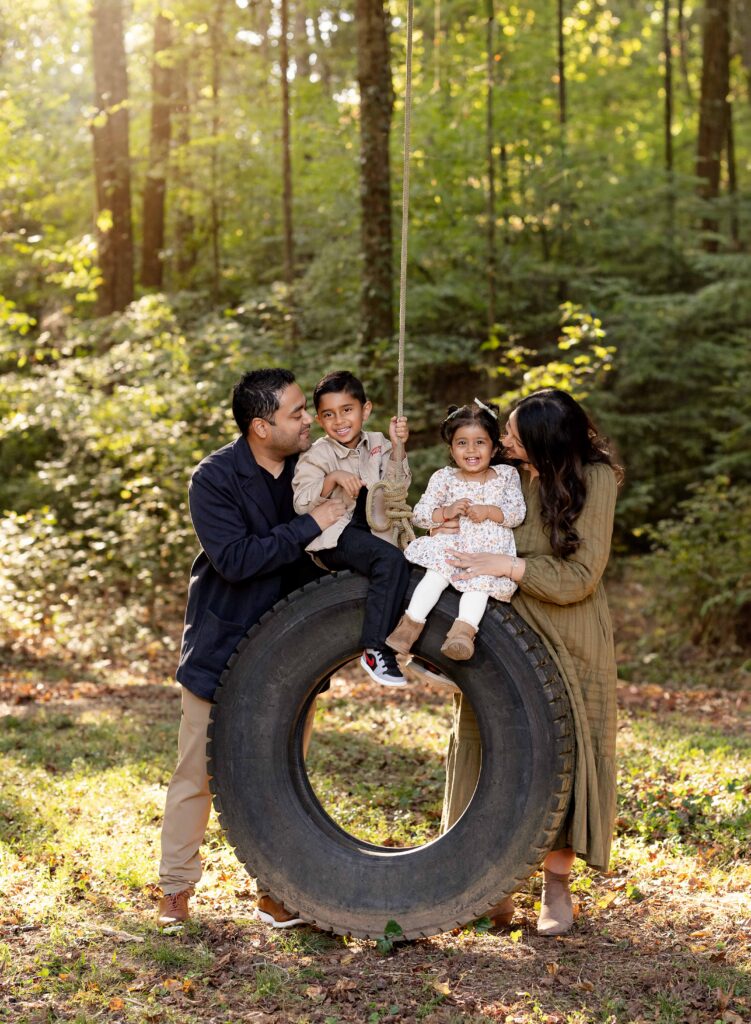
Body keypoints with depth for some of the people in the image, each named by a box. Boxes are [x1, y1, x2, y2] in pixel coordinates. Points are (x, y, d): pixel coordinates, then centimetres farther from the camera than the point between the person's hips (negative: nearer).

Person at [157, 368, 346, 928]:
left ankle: (277, 892, 21)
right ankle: (176, 889, 21)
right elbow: (234, 559, -25)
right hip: (224, 647, -4)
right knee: (198, 773, 5)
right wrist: (310, 525, -27)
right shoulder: (215, 478, -14)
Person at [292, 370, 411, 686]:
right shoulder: (318, 455, -5)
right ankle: (375, 650, -28)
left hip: (371, 530, 6)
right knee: (391, 560, -30)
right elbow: (301, 503, -15)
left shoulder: (377, 444, 10)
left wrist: (396, 448, -8)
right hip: (333, 539, -6)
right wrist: (333, 478, -28)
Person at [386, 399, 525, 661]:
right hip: (451, 544, 1)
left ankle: (464, 628, -44)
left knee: (480, 579, -30)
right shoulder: (444, 478, 9)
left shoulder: (506, 475, 10)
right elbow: (419, 514, 4)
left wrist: (489, 511, -16)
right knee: (437, 573, -27)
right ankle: (412, 622, -29)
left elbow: (517, 513, 0)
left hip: (491, 548, -1)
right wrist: (446, 511, -14)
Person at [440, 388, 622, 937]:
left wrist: (505, 565, -21)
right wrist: (448, 526, -8)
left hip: (566, 643, -4)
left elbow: (579, 577, -14)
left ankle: (557, 887, 14)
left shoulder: (595, 480, -11)